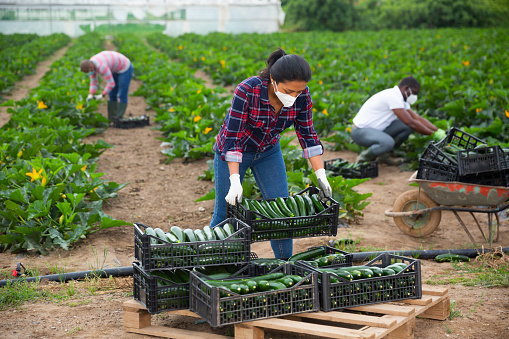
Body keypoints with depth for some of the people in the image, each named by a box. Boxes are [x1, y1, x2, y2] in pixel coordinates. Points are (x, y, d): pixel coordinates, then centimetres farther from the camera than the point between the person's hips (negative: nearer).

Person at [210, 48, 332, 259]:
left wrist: (321, 175, -14)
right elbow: (232, 136, -32)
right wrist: (235, 181, -37)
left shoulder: (302, 95, -21)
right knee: (225, 213, 2)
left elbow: (307, 133, -10)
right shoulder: (247, 91, -35)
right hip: (234, 151, -4)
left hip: (268, 151, 4)